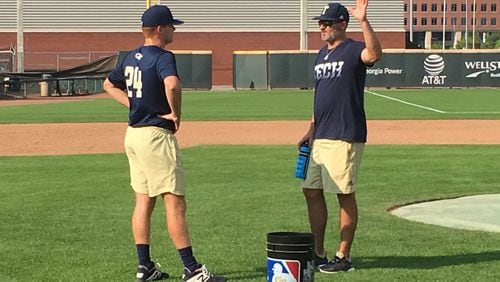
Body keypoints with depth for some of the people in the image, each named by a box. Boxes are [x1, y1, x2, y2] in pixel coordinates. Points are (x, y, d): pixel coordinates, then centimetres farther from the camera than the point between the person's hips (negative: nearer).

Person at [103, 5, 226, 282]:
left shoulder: (131, 57, 12)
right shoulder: (163, 57, -15)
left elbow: (109, 84, 27)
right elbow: (172, 85, -36)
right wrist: (175, 114, -19)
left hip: (133, 133, 9)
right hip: (156, 135, -9)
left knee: (143, 201, 12)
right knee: (174, 202, -8)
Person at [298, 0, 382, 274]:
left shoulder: (353, 50, -9)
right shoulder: (322, 54, 17)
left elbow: (374, 54, -33)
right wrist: (312, 129, 19)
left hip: (345, 137, -9)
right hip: (321, 137, 9)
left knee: (345, 195, -2)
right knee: (312, 191, 9)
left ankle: (344, 257, 5)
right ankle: (318, 253, 19)